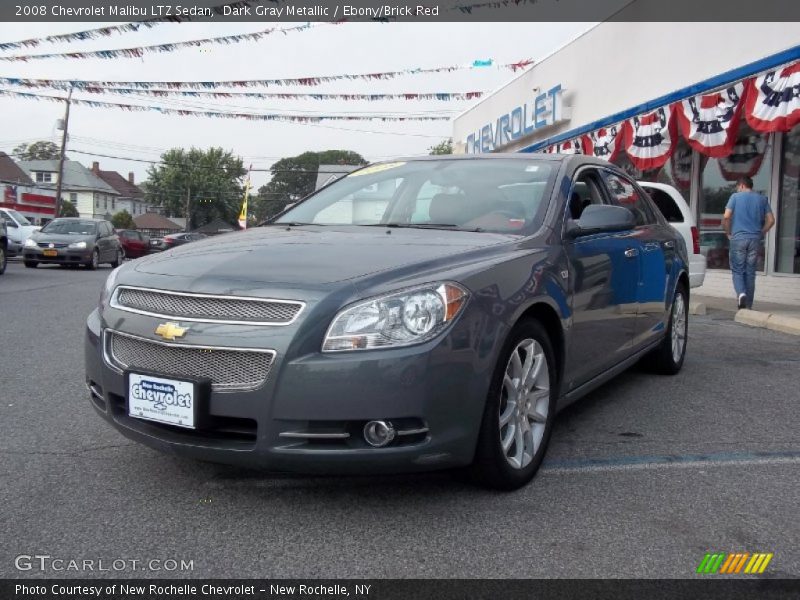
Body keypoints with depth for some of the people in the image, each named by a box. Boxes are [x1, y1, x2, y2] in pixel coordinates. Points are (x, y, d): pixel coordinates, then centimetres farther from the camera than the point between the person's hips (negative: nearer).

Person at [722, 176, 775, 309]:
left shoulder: (735, 196, 2)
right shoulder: (762, 199, 12)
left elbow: (726, 217, -9)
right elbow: (771, 220, 7)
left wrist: (728, 233, 4)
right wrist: (761, 233, 16)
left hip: (738, 237, -3)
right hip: (755, 239, 3)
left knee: (737, 269, 3)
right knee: (750, 272, 8)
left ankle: (741, 293, -23)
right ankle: (748, 305, 10)